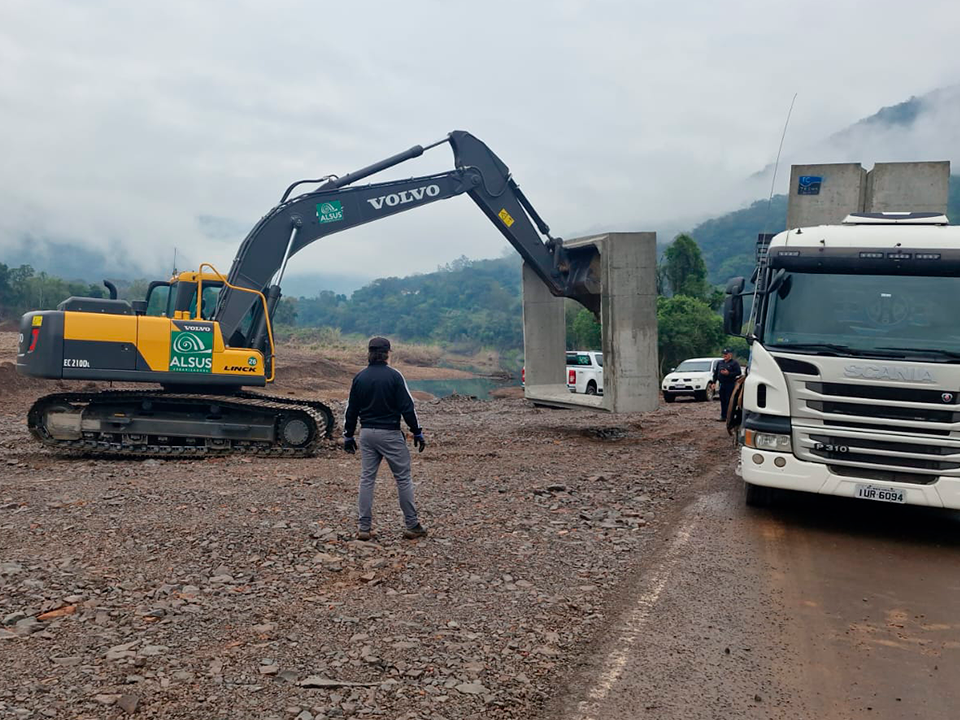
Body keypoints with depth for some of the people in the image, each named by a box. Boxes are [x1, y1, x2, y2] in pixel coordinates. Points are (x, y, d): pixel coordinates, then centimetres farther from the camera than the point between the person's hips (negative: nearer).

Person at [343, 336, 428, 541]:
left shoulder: (359, 377, 4)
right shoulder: (393, 376, -10)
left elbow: (351, 409, 9)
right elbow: (407, 407, -10)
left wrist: (348, 436, 18)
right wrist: (417, 432, -2)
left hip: (367, 433, 5)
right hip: (390, 434, -4)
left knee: (366, 479, 9)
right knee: (403, 479, 4)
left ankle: (364, 528, 10)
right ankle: (412, 526, 9)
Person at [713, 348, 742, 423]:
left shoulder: (734, 363, -2)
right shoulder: (720, 363, 18)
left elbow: (738, 372, -12)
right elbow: (716, 373, 21)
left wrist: (728, 373, -19)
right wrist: (714, 382, 14)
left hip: (730, 384, -7)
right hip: (722, 384, 7)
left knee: (729, 401, -8)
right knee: (722, 401, 9)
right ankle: (723, 416, 14)